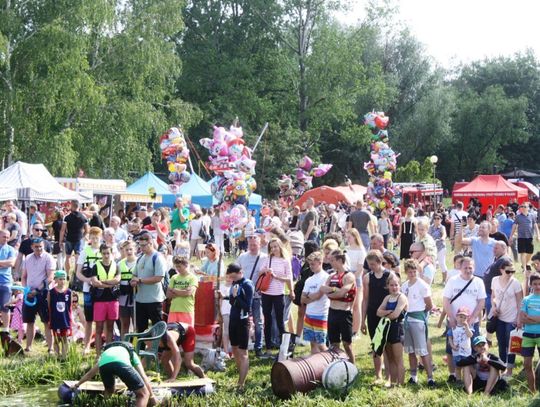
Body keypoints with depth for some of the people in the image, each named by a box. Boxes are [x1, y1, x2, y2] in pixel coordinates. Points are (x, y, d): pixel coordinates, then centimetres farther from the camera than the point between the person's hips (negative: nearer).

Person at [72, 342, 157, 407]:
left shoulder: (105, 352, 48)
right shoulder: (132, 354, 41)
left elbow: (89, 374, 57)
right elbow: (143, 377, 31)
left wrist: (77, 385, 70)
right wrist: (151, 395, 33)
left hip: (103, 364, 4)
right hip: (121, 362, -4)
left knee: (109, 392, 33)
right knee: (143, 394, 5)